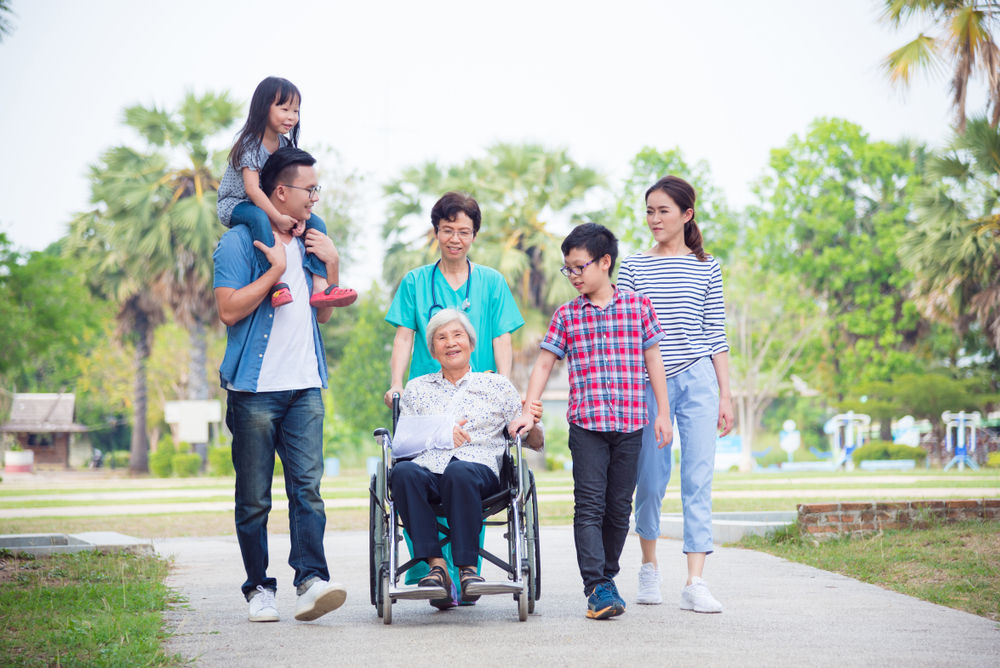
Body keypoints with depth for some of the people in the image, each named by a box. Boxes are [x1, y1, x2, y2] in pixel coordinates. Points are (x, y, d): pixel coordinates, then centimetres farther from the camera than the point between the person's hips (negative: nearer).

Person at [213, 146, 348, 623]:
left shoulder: (307, 243, 17)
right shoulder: (239, 242, -3)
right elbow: (230, 310, -13)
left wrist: (332, 265, 8)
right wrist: (276, 270, -13)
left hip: (304, 387, 5)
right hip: (255, 389, -5)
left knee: (307, 487, -9)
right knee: (254, 498, 2)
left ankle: (311, 582, -16)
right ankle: (259, 588, 9)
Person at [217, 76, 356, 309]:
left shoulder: (285, 144, 2)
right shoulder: (250, 145, -20)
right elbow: (252, 189, -29)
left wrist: (299, 214, -21)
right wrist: (278, 217, -34)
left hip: (267, 205, 8)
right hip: (235, 206, -8)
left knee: (316, 223, -8)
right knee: (259, 217, -41)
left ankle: (319, 285, -21)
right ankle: (276, 284, -44)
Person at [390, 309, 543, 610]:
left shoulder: (497, 385, 22)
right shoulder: (417, 388, 27)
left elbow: (535, 443, 20)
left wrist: (530, 424, -4)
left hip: (479, 468, -2)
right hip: (428, 467, 2)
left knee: (460, 472, -40)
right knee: (403, 471, -35)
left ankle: (468, 568, -35)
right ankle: (436, 565, -36)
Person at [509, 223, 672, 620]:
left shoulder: (637, 306, 6)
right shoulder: (566, 315, 7)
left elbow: (653, 361, 9)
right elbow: (544, 364, 8)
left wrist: (663, 413, 6)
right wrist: (528, 411, -1)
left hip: (629, 423, 0)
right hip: (586, 423, 0)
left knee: (619, 506, 6)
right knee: (589, 504, -8)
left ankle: (606, 575, 20)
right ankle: (597, 587, -12)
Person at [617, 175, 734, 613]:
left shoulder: (706, 267, 8)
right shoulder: (633, 266, 7)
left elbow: (716, 334, 8)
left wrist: (725, 394, 4)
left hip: (698, 379, 0)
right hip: (647, 381, 0)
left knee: (698, 479, -7)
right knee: (650, 479, 4)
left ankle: (695, 584, -10)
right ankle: (649, 567, 26)